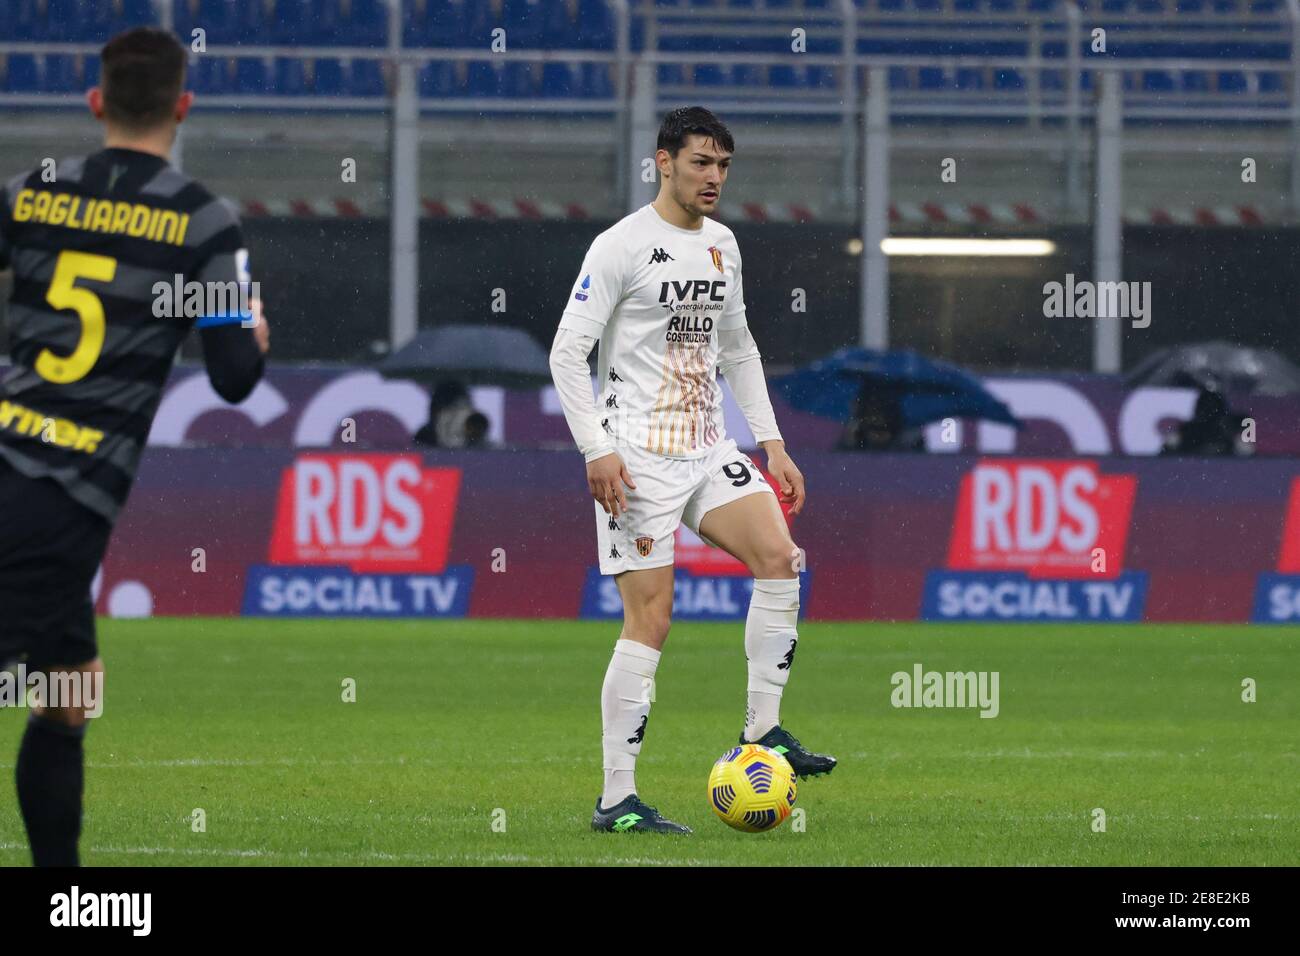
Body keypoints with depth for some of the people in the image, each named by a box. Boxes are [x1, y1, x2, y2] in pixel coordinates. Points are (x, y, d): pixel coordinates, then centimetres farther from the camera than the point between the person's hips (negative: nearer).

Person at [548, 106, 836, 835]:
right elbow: (568, 352, -11)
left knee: (780, 557, -14)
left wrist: (772, 443, 16)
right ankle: (617, 799, -5)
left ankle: (764, 730, -4)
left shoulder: (722, 244, 14)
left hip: (708, 448, 7)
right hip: (638, 457, -7)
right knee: (652, 616, -9)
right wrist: (597, 451, -19)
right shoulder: (622, 246, -9)